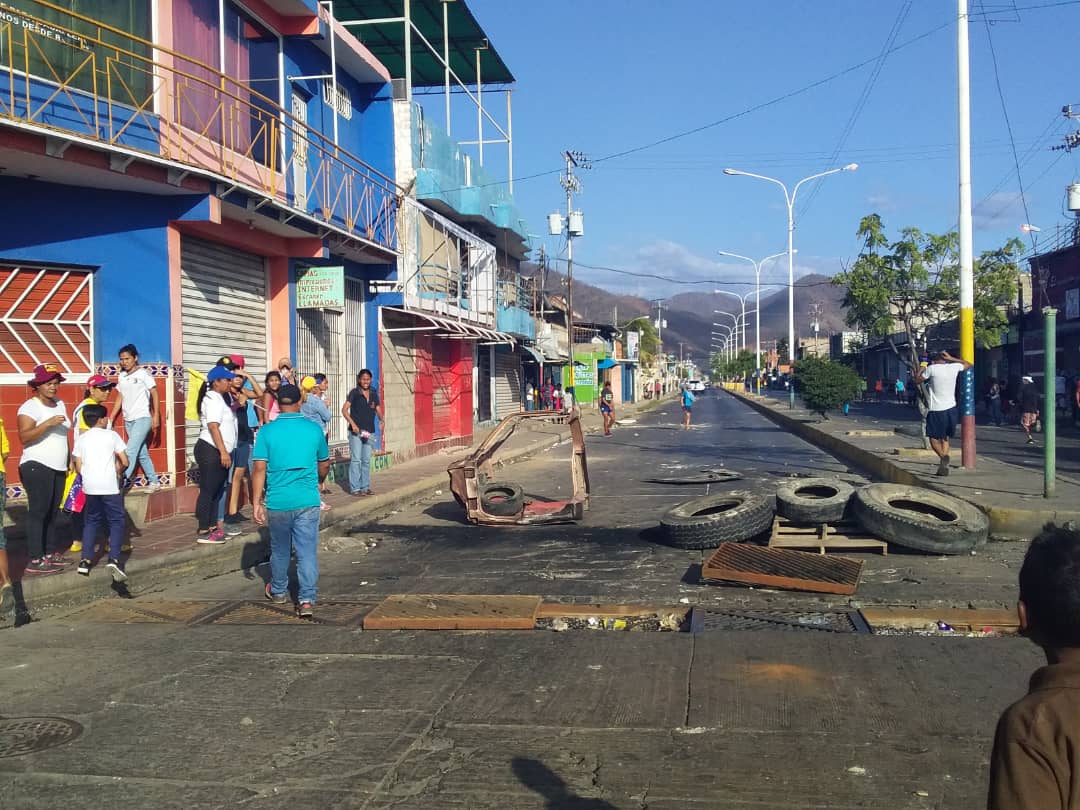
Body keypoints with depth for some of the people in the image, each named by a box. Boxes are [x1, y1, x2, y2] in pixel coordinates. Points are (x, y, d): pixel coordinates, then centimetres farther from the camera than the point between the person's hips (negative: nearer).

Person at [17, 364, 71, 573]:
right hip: (37, 467, -8)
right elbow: (24, 437, -21)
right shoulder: (30, 407, -10)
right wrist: (48, 423, -29)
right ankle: (35, 560, -8)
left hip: (58, 468, 8)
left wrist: (68, 461, 22)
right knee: (38, 512, -9)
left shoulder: (60, 405, 15)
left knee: (52, 512, 11)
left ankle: (50, 552, 19)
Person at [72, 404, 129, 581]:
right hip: (109, 486, -4)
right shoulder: (111, 435, 1)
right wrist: (118, 469, 21)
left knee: (91, 521, 18)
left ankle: (85, 560, 13)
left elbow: (78, 468, 7)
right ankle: (114, 559, -12)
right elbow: (125, 462, 0)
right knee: (116, 521, 3)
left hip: (89, 487, 4)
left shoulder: (81, 439, 9)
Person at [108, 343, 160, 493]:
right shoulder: (121, 376, 10)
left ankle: (123, 480, -14)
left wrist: (156, 416, -11)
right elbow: (119, 398, 14)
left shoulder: (143, 374, -6)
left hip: (142, 418, -6)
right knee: (141, 452, 10)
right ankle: (153, 481, 19)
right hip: (128, 420, 6)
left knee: (131, 451, -14)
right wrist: (111, 418, 9)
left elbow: (154, 394, -6)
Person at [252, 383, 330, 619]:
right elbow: (324, 465, 12)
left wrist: (257, 502, -3)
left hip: (277, 502, 0)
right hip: (307, 501, 0)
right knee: (307, 551, 2)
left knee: (279, 550, 18)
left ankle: (278, 591, 36)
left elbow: (259, 469, -8)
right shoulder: (314, 429, 1)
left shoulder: (267, 431, -4)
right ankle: (307, 599, -4)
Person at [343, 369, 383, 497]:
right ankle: (355, 488, 0)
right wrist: (352, 423, -18)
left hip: (369, 432, 5)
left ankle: (365, 487, 17)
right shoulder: (354, 393, -4)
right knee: (356, 459, -4)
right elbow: (344, 409, -9)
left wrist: (382, 419, -10)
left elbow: (378, 409, 11)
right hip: (356, 431, -5)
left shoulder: (374, 393, 9)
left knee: (366, 460, 10)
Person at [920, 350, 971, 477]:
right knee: (945, 438, 17)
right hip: (951, 409, 4)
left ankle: (943, 456, -23)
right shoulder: (954, 367, 3)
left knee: (934, 438, 5)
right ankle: (943, 467, 11)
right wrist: (951, 358, 18)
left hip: (936, 410, -4)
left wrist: (923, 369, 22)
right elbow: (968, 364, 23)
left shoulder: (931, 369, -7)